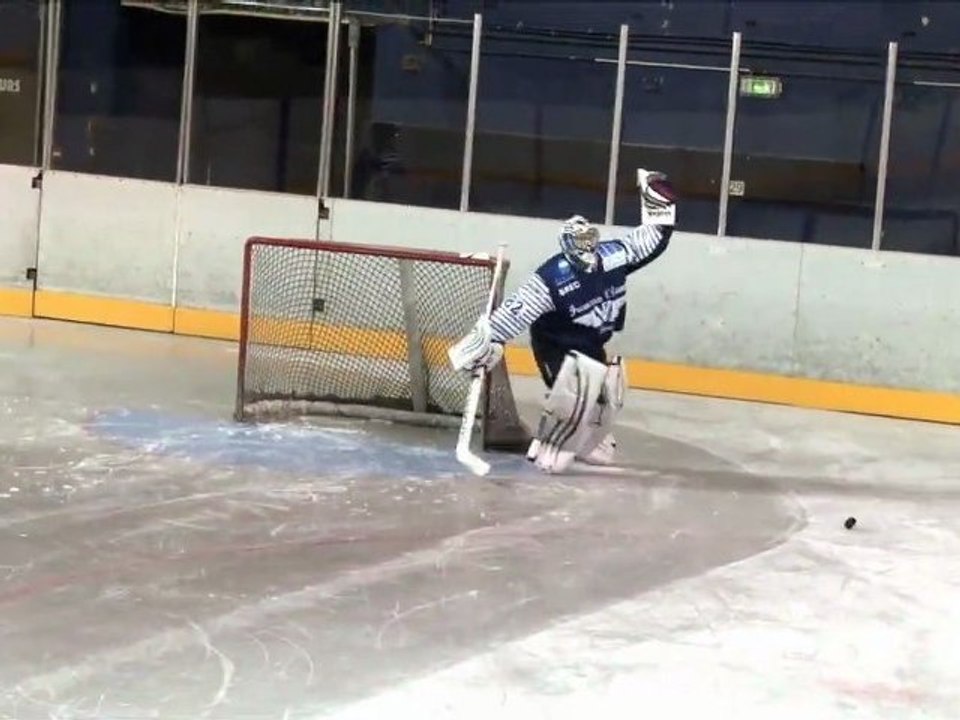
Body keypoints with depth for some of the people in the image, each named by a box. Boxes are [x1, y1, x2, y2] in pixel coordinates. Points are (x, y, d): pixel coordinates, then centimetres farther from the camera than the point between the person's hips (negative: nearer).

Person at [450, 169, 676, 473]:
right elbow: (514, 312, -36)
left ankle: (589, 443, 40)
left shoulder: (613, 255, -15)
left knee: (608, 395, 14)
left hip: (594, 344, 7)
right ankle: (547, 450, -13)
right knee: (575, 393, -27)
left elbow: (652, 239, -1)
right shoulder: (551, 278, -32)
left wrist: (659, 207, -14)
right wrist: (482, 343, -43)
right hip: (556, 343, -7)